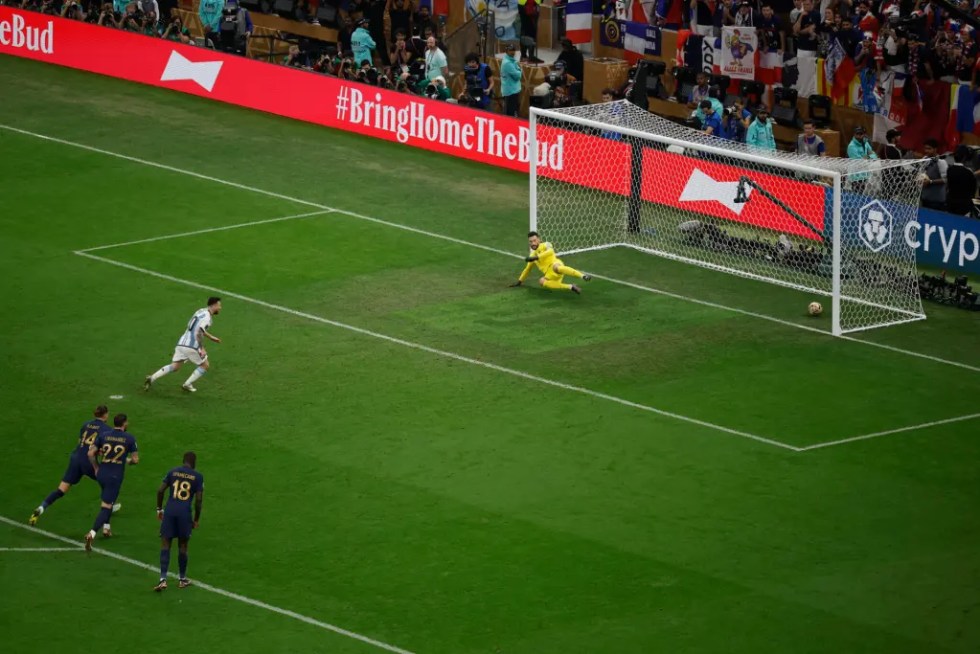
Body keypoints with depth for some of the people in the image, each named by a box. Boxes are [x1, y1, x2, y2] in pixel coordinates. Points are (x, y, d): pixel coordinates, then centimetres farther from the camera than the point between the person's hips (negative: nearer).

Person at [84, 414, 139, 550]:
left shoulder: (103, 436, 2)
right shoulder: (129, 439, -5)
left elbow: (91, 453, -2)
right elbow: (135, 460, -3)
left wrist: (96, 468, 11)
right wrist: (127, 461, 19)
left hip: (101, 474, 5)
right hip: (115, 477, -5)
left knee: (108, 500, 32)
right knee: (106, 508, -6)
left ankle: (106, 527, 33)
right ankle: (92, 534, -24)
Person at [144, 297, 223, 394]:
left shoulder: (201, 312, 18)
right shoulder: (207, 316, -12)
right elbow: (198, 333, -23)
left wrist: (211, 337, 43)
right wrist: (202, 349, -24)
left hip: (181, 343, 8)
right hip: (191, 347, -8)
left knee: (175, 366, 11)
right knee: (205, 366, 10)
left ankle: (152, 378, -1)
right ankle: (187, 385, 8)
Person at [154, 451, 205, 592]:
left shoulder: (173, 472, 9)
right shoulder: (198, 477, 4)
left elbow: (160, 490, 3)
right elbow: (199, 499, 0)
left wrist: (159, 509, 15)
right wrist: (196, 519, 10)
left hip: (170, 511, 1)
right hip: (185, 512, -1)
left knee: (165, 544, 3)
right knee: (182, 546, 13)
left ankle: (163, 579, -10)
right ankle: (183, 580, 24)